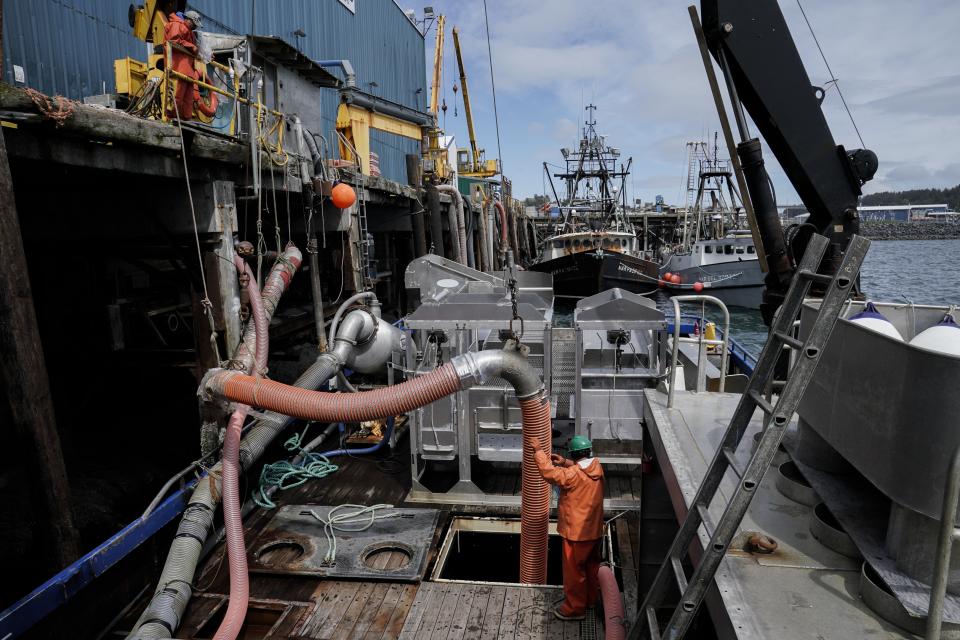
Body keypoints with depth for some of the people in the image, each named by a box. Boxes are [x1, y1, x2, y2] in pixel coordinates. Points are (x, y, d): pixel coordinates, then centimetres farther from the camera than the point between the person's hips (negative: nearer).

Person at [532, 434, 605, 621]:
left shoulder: (572, 475, -27)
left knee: (573, 570, 8)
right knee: (592, 565, 23)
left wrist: (538, 450, -19)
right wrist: (564, 463, 3)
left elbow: (549, 472, -29)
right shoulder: (597, 467, -4)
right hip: (595, 529, 8)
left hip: (577, 532, -8)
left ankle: (574, 608, 21)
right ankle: (590, 598, 41)